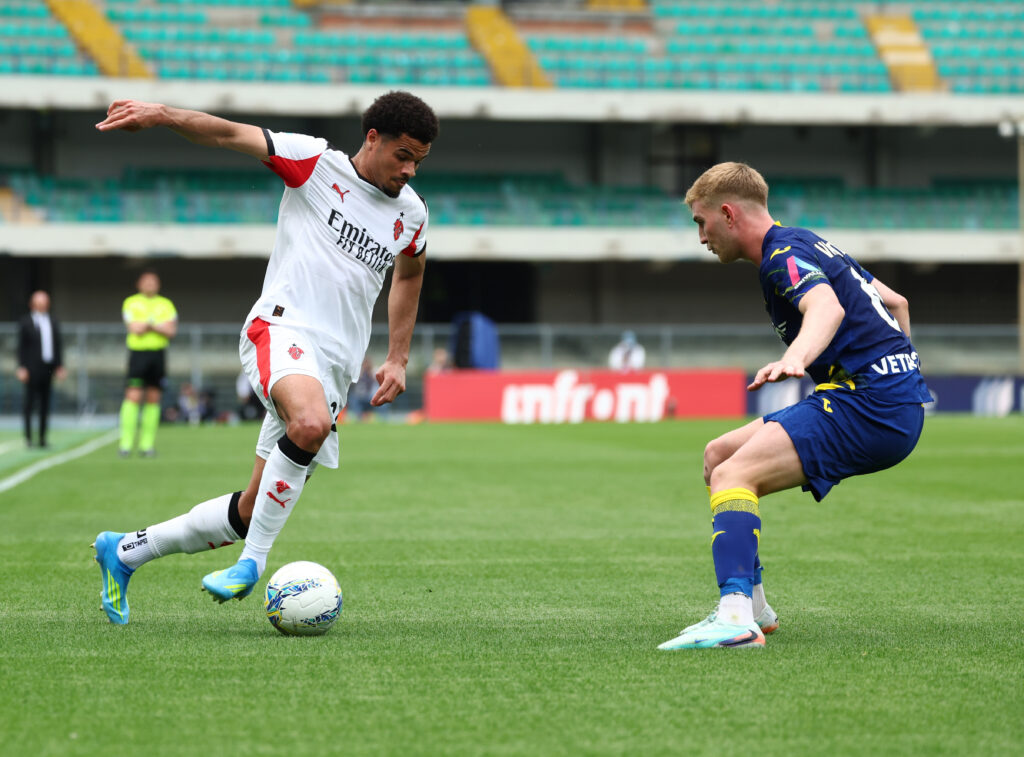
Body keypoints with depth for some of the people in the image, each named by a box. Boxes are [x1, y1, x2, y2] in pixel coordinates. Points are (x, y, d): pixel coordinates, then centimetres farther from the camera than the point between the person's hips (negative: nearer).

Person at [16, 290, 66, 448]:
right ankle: (28, 436, -1)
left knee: (45, 404, 4)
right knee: (30, 401, -5)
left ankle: (42, 437, 8)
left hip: (48, 369, 4)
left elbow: (59, 346, 17)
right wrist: (21, 368, -8)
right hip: (32, 369, -4)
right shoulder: (26, 323, 2)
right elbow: (21, 347, -1)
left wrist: (59, 366, 8)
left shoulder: (53, 324, 16)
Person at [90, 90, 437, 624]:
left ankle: (125, 551, 20)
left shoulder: (411, 214, 14)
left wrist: (397, 359, 26)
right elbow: (231, 135, -8)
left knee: (254, 510, 2)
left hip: (336, 367, 6)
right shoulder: (317, 163, 0)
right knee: (311, 422, -40)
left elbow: (409, 275, 33)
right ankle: (253, 561, -26)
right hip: (282, 328, -6)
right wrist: (163, 114, -25)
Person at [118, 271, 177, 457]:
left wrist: (148, 325, -8)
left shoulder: (166, 305, 13)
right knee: (133, 396, -11)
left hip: (158, 353, 3)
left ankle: (147, 444, 6)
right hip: (138, 352, -3)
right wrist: (159, 326, -1)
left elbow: (171, 331, 1)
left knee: (153, 398, 1)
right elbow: (134, 328, -8)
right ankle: (126, 443, -11)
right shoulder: (131, 303, 6)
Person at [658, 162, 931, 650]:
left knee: (733, 474, -24)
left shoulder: (784, 255, -9)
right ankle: (751, 606, 20)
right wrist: (899, 367, 36)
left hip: (871, 407, -10)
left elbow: (828, 307, -32)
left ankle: (736, 617, -42)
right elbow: (895, 302, 30)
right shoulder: (808, 245, 22)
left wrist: (795, 359, -50)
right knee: (719, 455, 17)